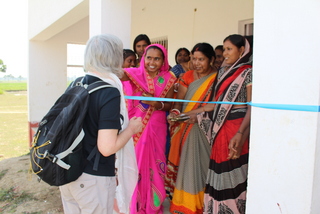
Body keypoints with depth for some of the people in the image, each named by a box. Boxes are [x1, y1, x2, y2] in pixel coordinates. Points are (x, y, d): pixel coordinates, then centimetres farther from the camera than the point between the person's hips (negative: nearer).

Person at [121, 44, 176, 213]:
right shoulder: (135, 73, -6)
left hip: (157, 127, 2)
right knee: (136, 163, 5)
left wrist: (158, 105, -18)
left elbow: (169, 105, 1)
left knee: (155, 163, 11)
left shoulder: (168, 78, 0)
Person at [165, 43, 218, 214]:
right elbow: (179, 99, 3)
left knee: (198, 164, 1)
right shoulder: (188, 76, 8)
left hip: (204, 130, -4)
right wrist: (175, 112, -18)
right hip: (185, 128, 4)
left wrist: (188, 113, -20)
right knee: (182, 163, 8)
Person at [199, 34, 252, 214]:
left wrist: (240, 134, -27)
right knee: (220, 172, 12)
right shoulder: (224, 71, 14)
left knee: (232, 173, 1)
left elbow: (252, 107, -14)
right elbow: (218, 102, 12)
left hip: (237, 127, -7)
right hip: (221, 126, 7)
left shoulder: (248, 72, -6)